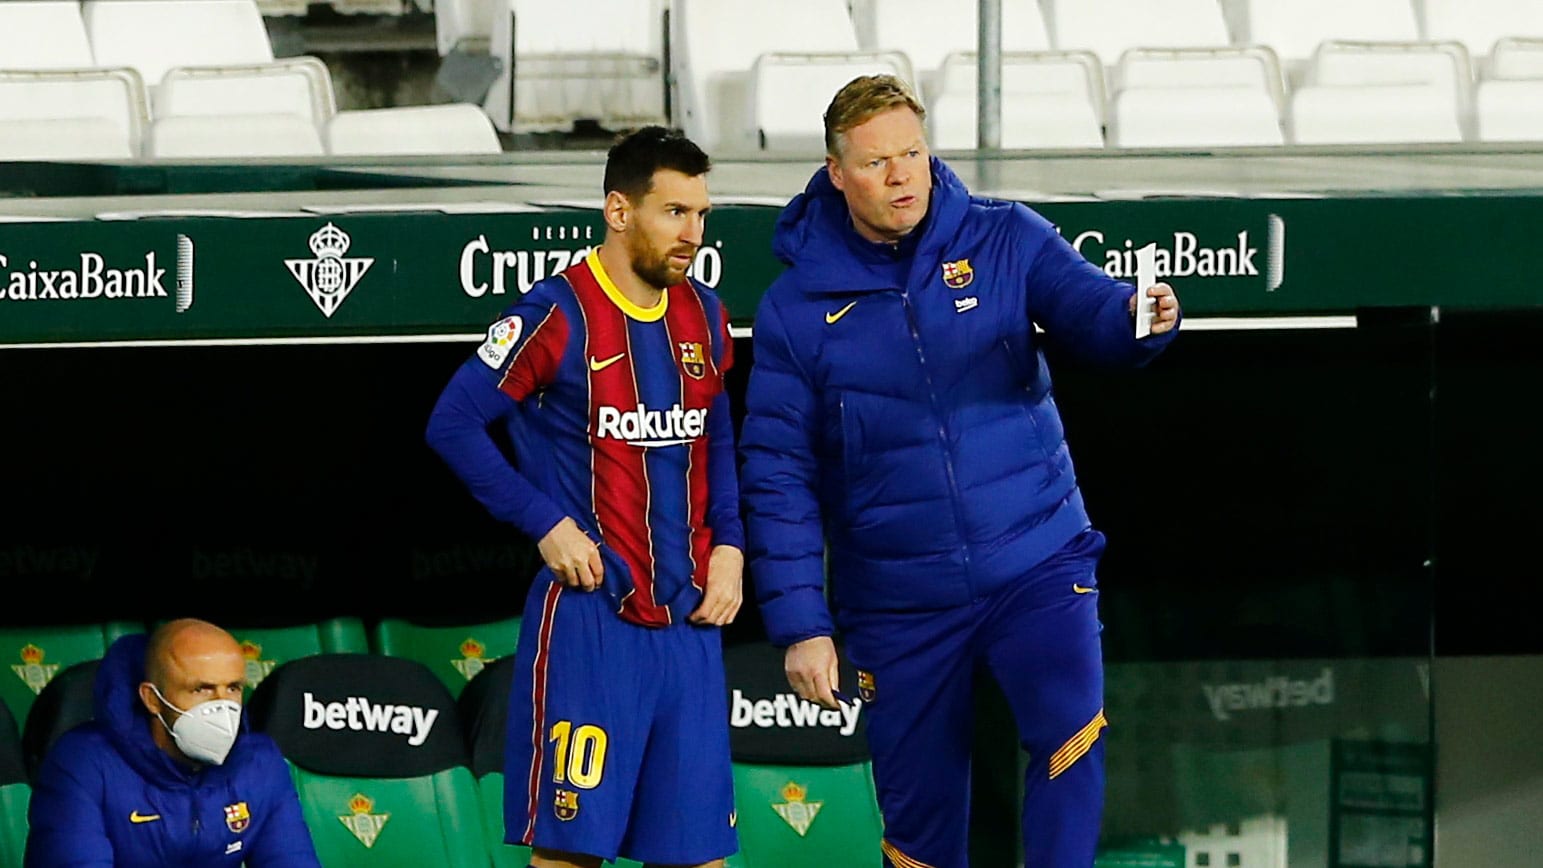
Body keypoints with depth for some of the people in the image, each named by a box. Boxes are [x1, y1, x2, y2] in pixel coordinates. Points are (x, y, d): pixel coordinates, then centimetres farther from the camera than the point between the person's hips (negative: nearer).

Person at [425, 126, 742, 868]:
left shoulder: (703, 316, 10)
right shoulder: (559, 314, -10)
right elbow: (454, 424, -9)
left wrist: (728, 546, 7)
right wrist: (548, 524, -11)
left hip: (689, 619, 6)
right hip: (588, 616, -6)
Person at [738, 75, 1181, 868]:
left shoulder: (1006, 242, 0)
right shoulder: (797, 309, -2)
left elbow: (1090, 312, -11)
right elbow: (778, 475, -1)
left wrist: (1142, 316, -36)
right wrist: (799, 623, -7)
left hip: (1037, 565, -1)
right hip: (898, 606, 1)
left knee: (1072, 730, -25)